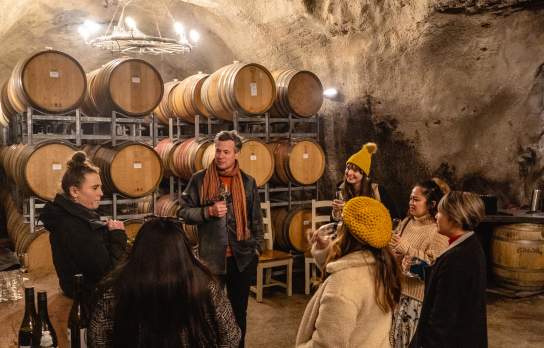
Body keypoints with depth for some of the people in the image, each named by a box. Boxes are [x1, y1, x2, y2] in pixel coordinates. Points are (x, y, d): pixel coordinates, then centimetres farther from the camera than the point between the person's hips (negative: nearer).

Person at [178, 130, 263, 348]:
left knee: (239, 309, 15)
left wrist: (257, 248, 5)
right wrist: (208, 211, -18)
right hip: (211, 257, -2)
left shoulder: (247, 182, 2)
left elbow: (256, 218, 8)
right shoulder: (199, 179, -5)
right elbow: (183, 211, -3)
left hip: (242, 256, 2)